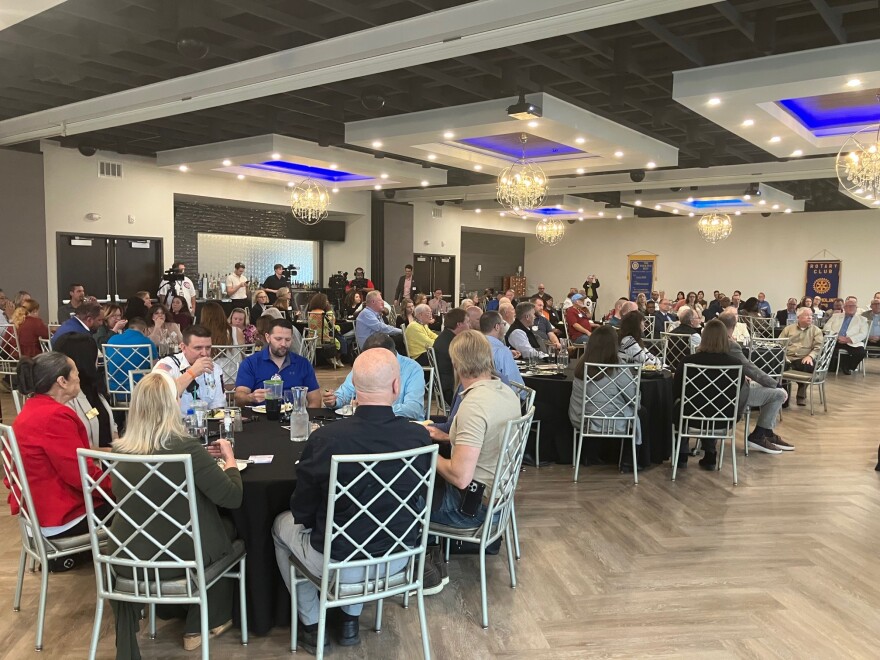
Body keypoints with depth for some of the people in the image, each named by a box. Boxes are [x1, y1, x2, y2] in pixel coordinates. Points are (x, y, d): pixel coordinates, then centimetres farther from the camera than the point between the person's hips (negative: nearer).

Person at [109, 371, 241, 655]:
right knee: (227, 527, 26)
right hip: (179, 556, -5)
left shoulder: (121, 449, -7)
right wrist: (229, 459, 0)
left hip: (128, 557, 5)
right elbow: (232, 498, -16)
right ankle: (212, 620, 35)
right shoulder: (186, 448, -24)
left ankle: (171, 608, 44)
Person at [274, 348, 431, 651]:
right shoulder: (420, 437, -19)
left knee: (282, 524, 26)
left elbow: (302, 512, -9)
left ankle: (311, 626, 33)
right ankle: (351, 621, 39)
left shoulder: (323, 438, -26)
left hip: (337, 564, -3)